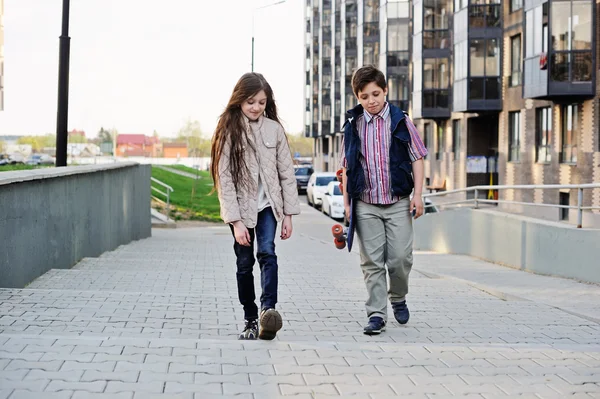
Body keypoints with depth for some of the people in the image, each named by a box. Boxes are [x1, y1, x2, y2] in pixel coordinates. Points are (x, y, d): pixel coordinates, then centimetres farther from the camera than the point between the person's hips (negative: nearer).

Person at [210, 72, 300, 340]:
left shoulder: (274, 129, 2)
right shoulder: (228, 131, -5)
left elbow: (286, 173, 5)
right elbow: (224, 177, -9)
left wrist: (288, 214, 1)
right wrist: (236, 221, -14)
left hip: (268, 205, 1)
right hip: (241, 207, -1)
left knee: (267, 253, -19)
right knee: (245, 263, 5)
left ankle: (268, 309, -31)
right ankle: (250, 320, 13)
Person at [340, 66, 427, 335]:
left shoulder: (400, 121, 1)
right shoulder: (353, 126, 6)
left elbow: (417, 158, 4)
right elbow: (347, 168, 11)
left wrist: (417, 195, -3)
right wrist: (346, 202, 7)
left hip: (398, 203, -1)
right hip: (365, 205, 1)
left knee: (400, 257, -3)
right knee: (372, 262, 0)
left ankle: (398, 298, 25)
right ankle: (376, 314, 5)